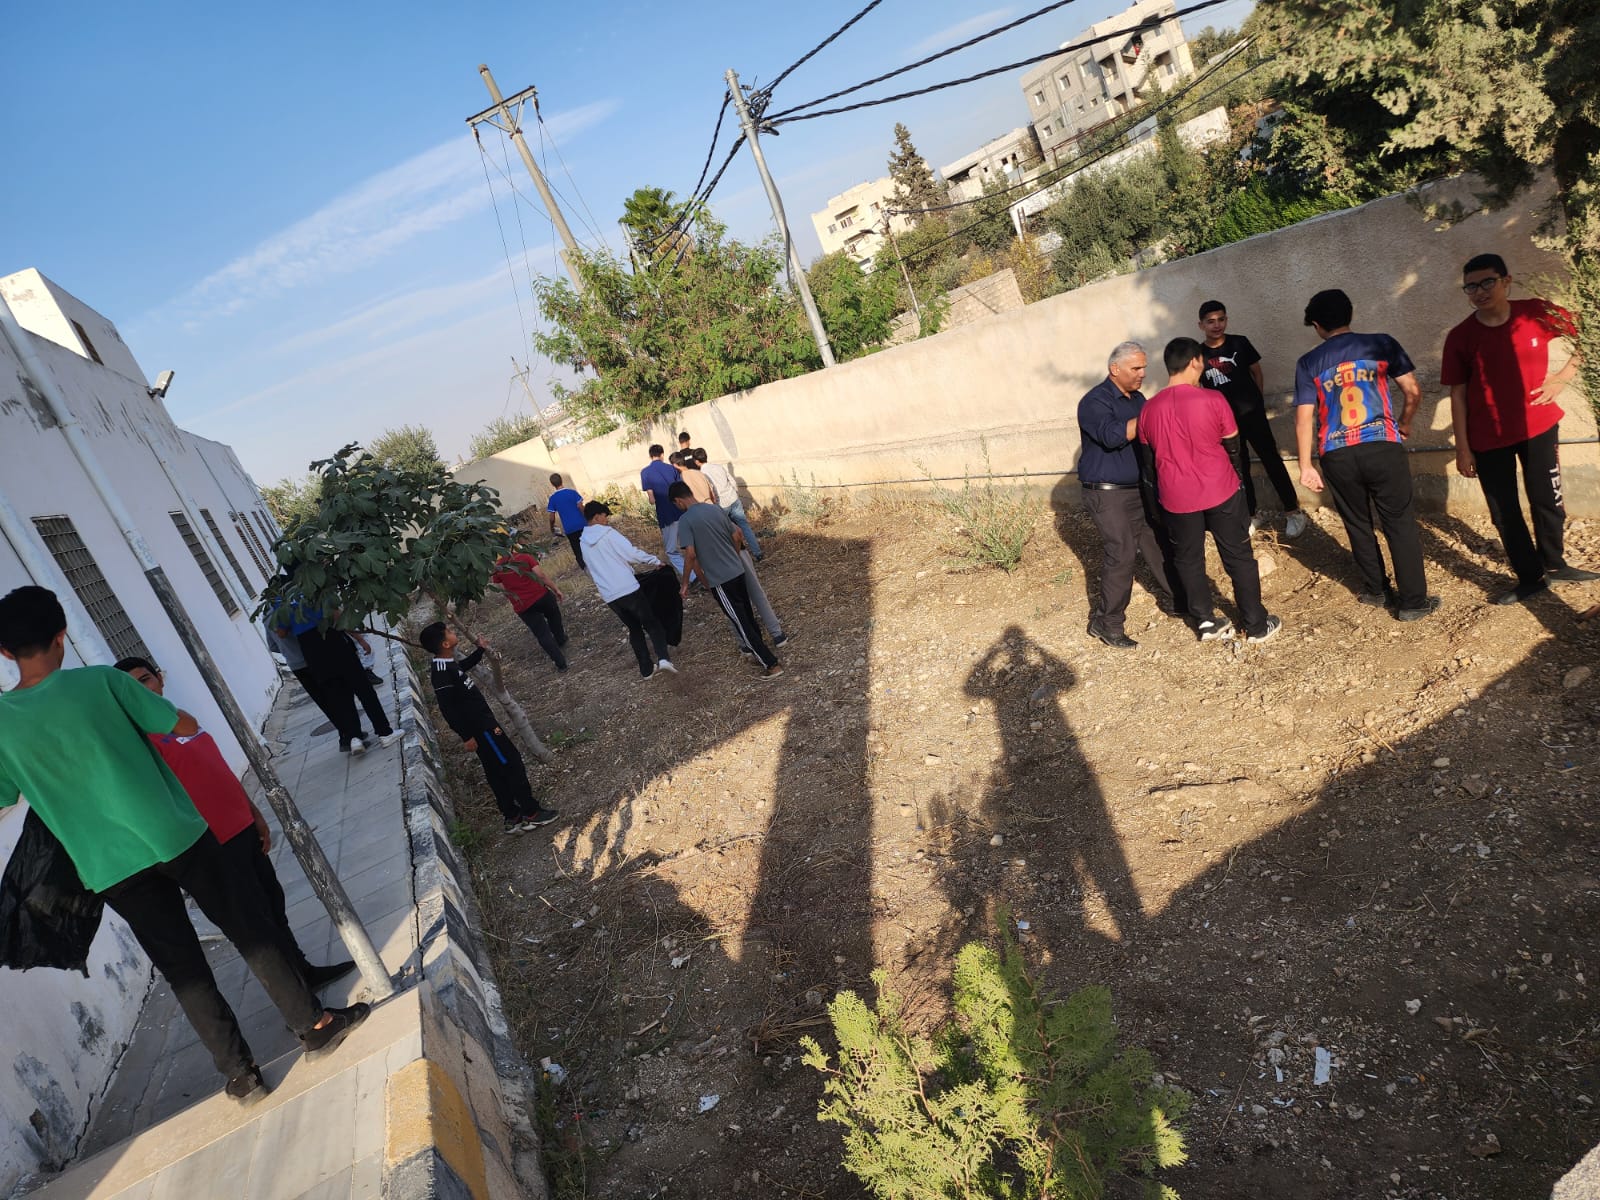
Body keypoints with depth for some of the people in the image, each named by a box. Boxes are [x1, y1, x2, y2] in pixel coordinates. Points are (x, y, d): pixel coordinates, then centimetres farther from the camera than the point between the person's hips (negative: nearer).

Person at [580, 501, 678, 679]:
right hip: (628, 589, -5)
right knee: (651, 622, 7)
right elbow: (633, 554, -9)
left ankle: (647, 669, 16)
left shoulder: (583, 543, 11)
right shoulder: (609, 534, -7)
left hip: (609, 596, 5)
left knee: (634, 628, 18)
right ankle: (663, 657, -13)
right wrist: (656, 561, 2)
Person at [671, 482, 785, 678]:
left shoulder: (685, 520, -13)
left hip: (720, 580, -7)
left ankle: (771, 664, 2)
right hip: (738, 571, 7)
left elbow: (690, 554, -20)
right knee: (747, 615, 22)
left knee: (741, 623, 0)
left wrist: (685, 582, -8)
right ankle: (760, 652, 36)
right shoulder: (716, 509, 7)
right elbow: (737, 537, 12)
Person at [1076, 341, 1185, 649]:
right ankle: (1105, 623, -4)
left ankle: (1170, 599, 30)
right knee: (1122, 553, -13)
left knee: (1159, 543, 12)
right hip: (1108, 494, -8)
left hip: (1140, 489, 8)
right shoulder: (1095, 401, -13)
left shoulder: (1137, 398, 13)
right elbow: (1113, 435, -30)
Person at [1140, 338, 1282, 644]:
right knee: (1239, 557, 10)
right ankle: (1257, 625, 20)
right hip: (1220, 491, -2)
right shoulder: (1213, 400, -12)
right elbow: (1232, 447, 0)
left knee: (1188, 560, 17)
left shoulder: (1149, 409, -2)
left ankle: (1205, 622, 23)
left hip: (1176, 498, 2)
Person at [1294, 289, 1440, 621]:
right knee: (1400, 524, 7)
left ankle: (1376, 590, 30)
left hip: (1337, 456, 1)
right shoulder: (1382, 344, 4)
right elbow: (1413, 391, 3)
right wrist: (1404, 423, 22)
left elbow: (1304, 419, 1)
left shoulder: (1308, 363, 4)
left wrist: (1306, 466, 7)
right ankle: (1414, 601, 11)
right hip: (1382, 447, -1)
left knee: (1358, 525, 18)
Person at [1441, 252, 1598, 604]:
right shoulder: (1460, 337, -8)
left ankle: (1554, 565, 34)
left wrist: (1563, 377, -5)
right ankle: (1530, 577, 23)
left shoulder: (1537, 313, -8)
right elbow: (1458, 395, -4)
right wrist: (1462, 448, -5)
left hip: (1538, 427, 0)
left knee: (1547, 501, 11)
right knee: (1504, 513, 7)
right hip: (1488, 439, 0)